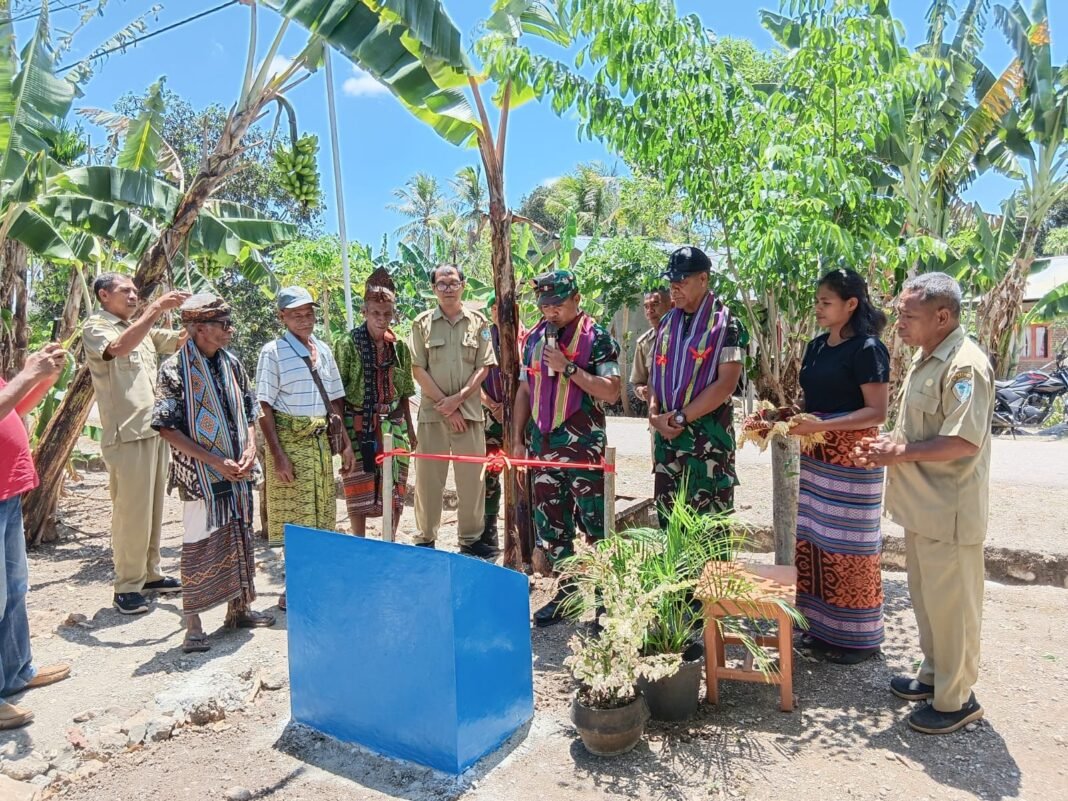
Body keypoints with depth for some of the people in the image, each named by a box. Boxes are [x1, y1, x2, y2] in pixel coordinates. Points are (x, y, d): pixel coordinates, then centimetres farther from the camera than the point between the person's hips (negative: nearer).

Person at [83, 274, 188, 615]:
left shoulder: (143, 330, 18)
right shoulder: (96, 327, -4)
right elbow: (119, 348, -25)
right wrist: (155, 309, -27)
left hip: (155, 431, 8)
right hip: (126, 435, -8)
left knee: (152, 508, 14)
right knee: (131, 511, -4)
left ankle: (150, 574, 24)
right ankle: (127, 587, 5)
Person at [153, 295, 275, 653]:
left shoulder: (231, 363, 6)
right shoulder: (175, 369, -12)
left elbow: (248, 410, 13)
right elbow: (166, 427, -13)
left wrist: (250, 449, -3)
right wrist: (214, 461, -17)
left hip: (238, 472, 6)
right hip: (201, 475, -6)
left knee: (240, 538, 14)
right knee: (200, 545, 1)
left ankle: (238, 609, 30)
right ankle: (193, 626, 15)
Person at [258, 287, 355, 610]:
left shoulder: (323, 350, 12)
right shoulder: (273, 351, -6)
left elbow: (336, 399, 16)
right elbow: (265, 406, -9)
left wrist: (346, 443, 11)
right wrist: (277, 454, -16)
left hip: (321, 441, 6)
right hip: (290, 440, -6)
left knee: (320, 513, 10)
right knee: (295, 516, -1)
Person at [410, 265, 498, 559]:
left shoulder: (478, 323, 6)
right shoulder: (422, 324, 4)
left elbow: (483, 367, 2)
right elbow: (418, 369, -1)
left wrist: (458, 398, -9)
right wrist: (445, 404, -8)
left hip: (470, 410, 1)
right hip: (432, 411, -1)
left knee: (472, 476, 4)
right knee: (428, 477, 4)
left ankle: (471, 539, 17)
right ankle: (426, 539, 17)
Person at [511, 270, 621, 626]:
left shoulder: (598, 338, -3)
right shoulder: (535, 338, 12)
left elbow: (611, 392, -11)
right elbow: (524, 390, 15)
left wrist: (568, 368, -18)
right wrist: (518, 440, 10)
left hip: (583, 446, -5)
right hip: (542, 445, 6)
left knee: (596, 523, 0)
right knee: (549, 523, 10)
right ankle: (567, 592, 24)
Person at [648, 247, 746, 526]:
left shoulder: (725, 323, -7)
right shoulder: (667, 323, 12)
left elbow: (726, 383, -14)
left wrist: (681, 418, -13)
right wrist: (654, 415, -3)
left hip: (708, 437, -6)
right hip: (667, 435, 6)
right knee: (668, 520, 12)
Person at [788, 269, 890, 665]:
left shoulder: (867, 349, -11)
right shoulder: (816, 346, 12)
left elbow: (877, 412, -15)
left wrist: (822, 425, -24)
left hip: (851, 459, -7)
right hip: (815, 457, 8)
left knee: (848, 545, 2)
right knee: (814, 540, 11)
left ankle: (858, 636, 17)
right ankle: (824, 626, 25)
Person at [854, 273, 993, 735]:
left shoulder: (965, 365, -20)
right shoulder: (924, 358, 10)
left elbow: (963, 441, -26)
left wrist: (901, 452, -18)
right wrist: (890, 444, 1)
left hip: (948, 511, -10)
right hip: (921, 506, 10)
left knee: (950, 604, 5)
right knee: (925, 597, 21)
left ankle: (955, 700, 21)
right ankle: (934, 675, 38)